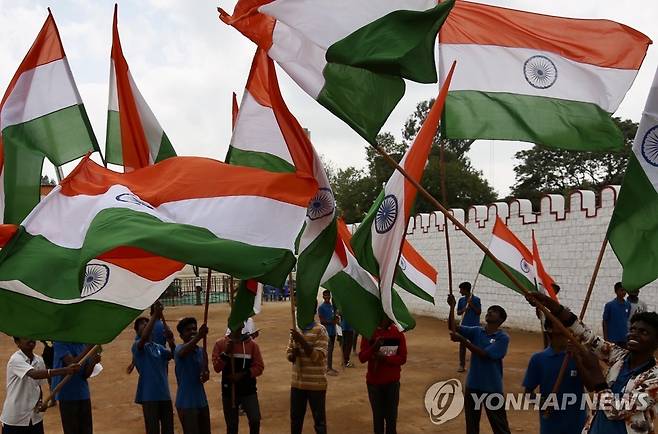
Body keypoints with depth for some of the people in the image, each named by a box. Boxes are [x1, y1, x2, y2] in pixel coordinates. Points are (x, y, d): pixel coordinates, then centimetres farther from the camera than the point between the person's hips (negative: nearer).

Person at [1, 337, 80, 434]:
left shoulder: (39, 360, 3)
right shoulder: (16, 359, -18)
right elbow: (34, 374, -35)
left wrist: (39, 401, -6)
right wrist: (65, 370, -44)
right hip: (14, 419, -5)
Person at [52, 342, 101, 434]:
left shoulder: (84, 344, 4)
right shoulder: (60, 343, -11)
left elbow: (86, 374, 2)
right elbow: (72, 364, -25)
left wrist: (93, 362, -18)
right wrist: (89, 347, -27)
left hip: (83, 393, 5)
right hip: (67, 395, -5)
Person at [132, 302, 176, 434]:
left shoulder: (158, 347, 13)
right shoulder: (137, 346, -4)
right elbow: (144, 338, -27)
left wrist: (171, 342, -23)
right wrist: (155, 316, -32)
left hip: (165, 395, 6)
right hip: (149, 396, -6)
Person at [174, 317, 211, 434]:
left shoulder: (201, 351, 8)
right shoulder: (179, 348, -10)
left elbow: (205, 373, 5)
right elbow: (183, 352, -36)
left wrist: (205, 375, -21)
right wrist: (199, 336, -52)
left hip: (202, 401, 6)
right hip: (186, 403, -6)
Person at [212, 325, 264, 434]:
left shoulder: (252, 344, -1)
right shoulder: (220, 344, -1)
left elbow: (259, 367, -4)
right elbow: (217, 367, -7)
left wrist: (243, 374, -16)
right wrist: (226, 352, -20)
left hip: (249, 390, 0)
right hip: (229, 390, 1)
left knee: (255, 420, -11)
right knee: (231, 424, 10)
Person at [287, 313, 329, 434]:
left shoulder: (320, 330, -12)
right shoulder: (296, 330, 6)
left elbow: (318, 356, -19)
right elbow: (288, 353, 10)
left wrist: (302, 340, -26)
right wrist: (293, 353, -13)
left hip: (316, 384, -5)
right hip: (297, 382, 5)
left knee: (319, 420, 6)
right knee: (295, 418, 16)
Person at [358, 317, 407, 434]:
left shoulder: (398, 333, -4)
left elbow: (402, 358, -5)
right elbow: (362, 358, -11)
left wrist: (384, 358, -20)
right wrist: (374, 347, -29)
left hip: (392, 382, 1)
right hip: (374, 382, -1)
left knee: (391, 414, 9)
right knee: (378, 414, 11)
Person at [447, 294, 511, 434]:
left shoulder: (503, 338, -11)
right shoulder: (476, 331, 2)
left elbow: (484, 354, -21)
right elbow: (453, 328, -9)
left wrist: (462, 340, -26)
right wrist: (452, 307, -21)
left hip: (492, 387, -4)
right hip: (472, 385, 4)